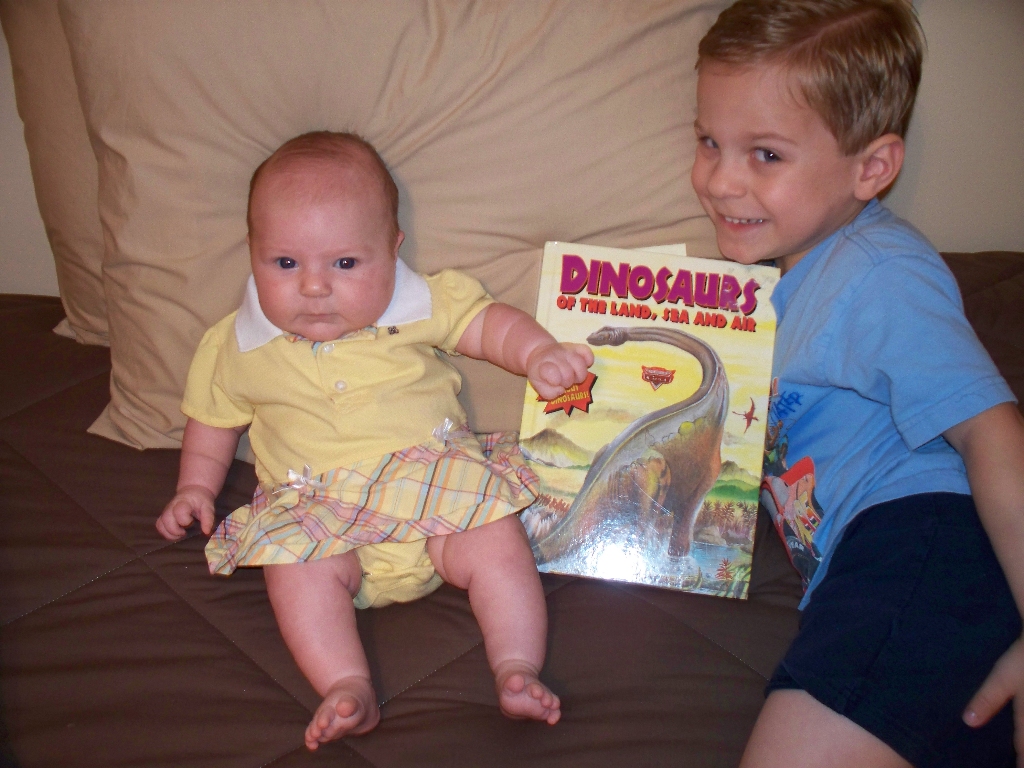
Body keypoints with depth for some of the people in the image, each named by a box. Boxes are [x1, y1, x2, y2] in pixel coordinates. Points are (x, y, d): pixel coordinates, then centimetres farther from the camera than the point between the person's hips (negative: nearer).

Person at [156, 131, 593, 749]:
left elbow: (491, 324, 6)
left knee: (497, 540, -23)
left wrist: (539, 354, -13)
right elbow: (214, 419, 22)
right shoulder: (239, 347, 8)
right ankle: (349, 689, -33)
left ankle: (517, 668, -20)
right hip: (320, 508, 0)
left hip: (438, 482, 0)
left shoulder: (421, 305, 4)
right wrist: (196, 487, 13)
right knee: (296, 564, -30)